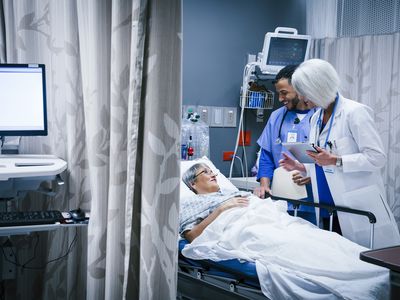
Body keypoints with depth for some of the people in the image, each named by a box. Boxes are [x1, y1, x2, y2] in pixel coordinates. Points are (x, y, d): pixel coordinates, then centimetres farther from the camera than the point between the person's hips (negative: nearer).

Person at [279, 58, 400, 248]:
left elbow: (377, 157, -14)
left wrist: (335, 160, -21)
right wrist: (300, 167, 6)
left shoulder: (355, 112, -9)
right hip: (329, 211, 7)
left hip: (358, 209, -7)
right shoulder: (317, 118, 14)